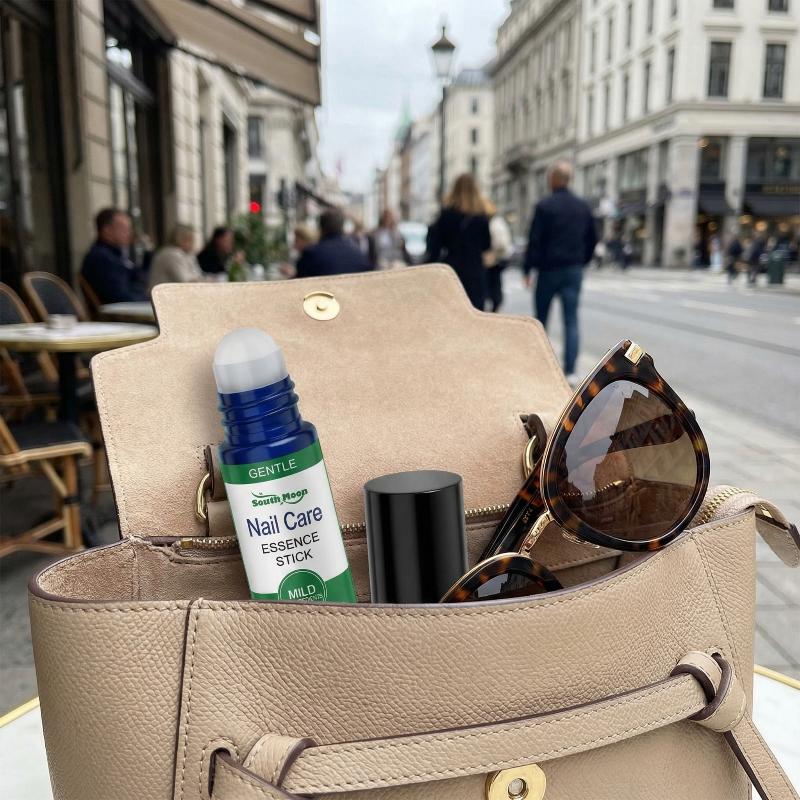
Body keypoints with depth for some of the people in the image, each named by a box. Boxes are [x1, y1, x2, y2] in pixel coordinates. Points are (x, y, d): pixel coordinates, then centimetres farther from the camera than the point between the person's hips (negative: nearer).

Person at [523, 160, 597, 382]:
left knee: (541, 319, 11)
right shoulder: (583, 207, 7)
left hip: (549, 270, -3)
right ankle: (570, 371, -5)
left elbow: (534, 240, -11)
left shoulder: (544, 206, -9)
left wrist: (528, 269, -5)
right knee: (571, 320, 1)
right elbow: (592, 239, 11)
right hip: (574, 271, 3)